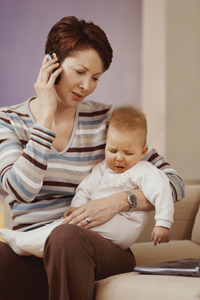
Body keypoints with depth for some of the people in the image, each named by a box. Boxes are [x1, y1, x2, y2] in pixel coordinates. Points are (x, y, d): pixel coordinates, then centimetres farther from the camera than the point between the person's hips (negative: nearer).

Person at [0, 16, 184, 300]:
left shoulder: (105, 119, 7)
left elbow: (174, 184, 4)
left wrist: (118, 201, -13)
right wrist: (46, 115, -12)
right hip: (30, 253, -1)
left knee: (67, 237, -36)